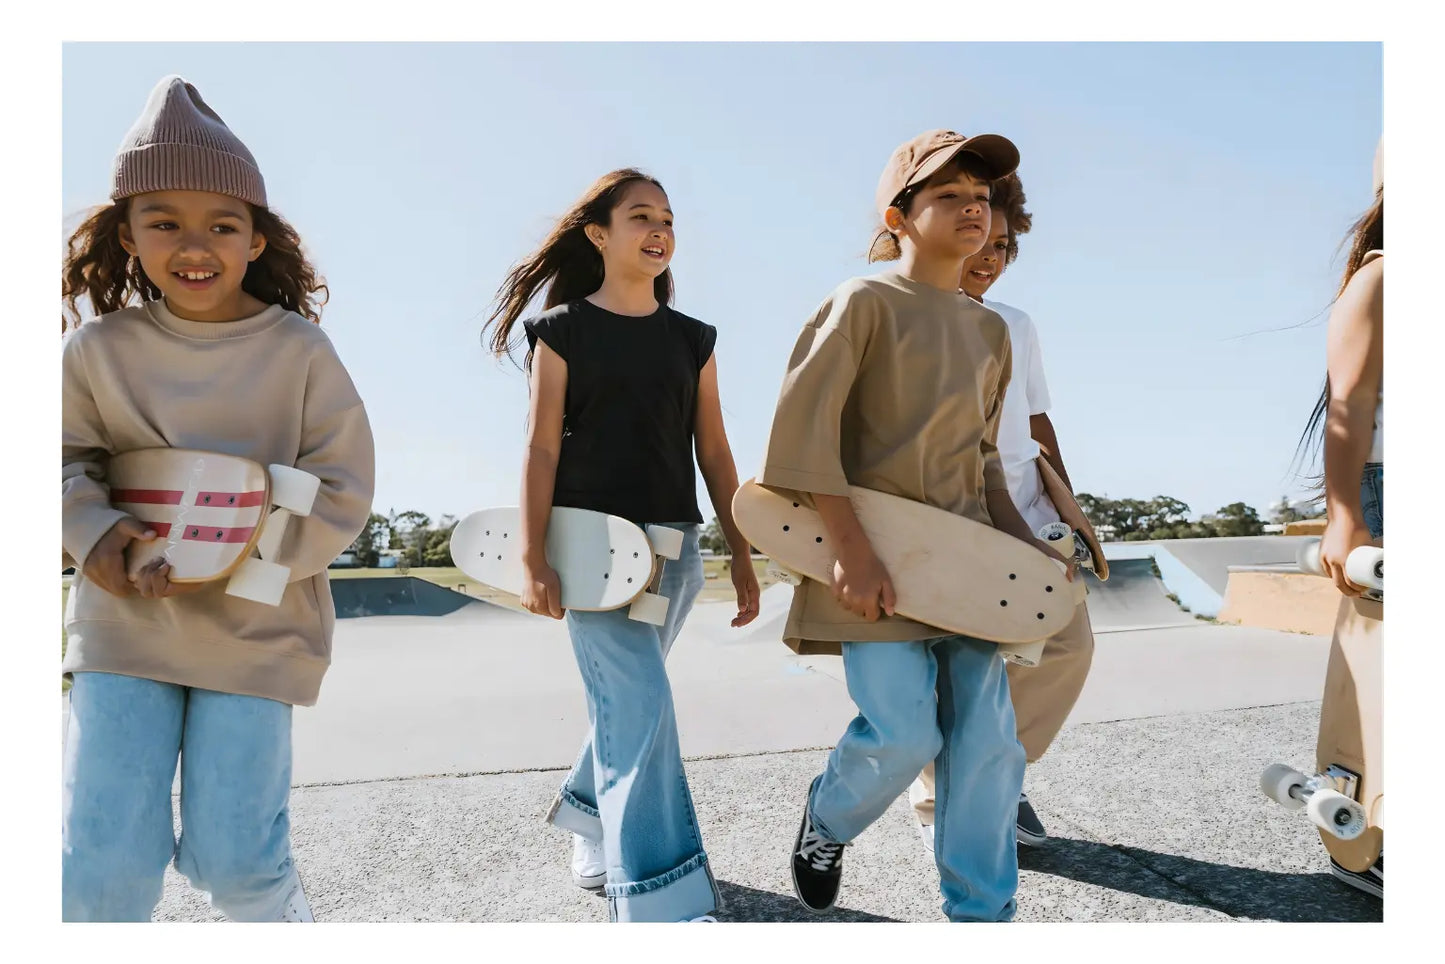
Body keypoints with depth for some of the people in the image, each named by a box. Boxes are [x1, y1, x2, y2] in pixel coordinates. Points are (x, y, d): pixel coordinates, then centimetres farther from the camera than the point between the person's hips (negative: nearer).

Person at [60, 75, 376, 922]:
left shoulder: (301, 352, -9)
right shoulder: (100, 347, -2)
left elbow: (342, 494, -8)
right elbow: (69, 456, 9)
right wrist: (93, 530, -12)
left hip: (258, 626, -2)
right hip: (126, 621, 2)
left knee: (231, 856, 4)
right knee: (105, 859, 1)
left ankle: (284, 923, 38)